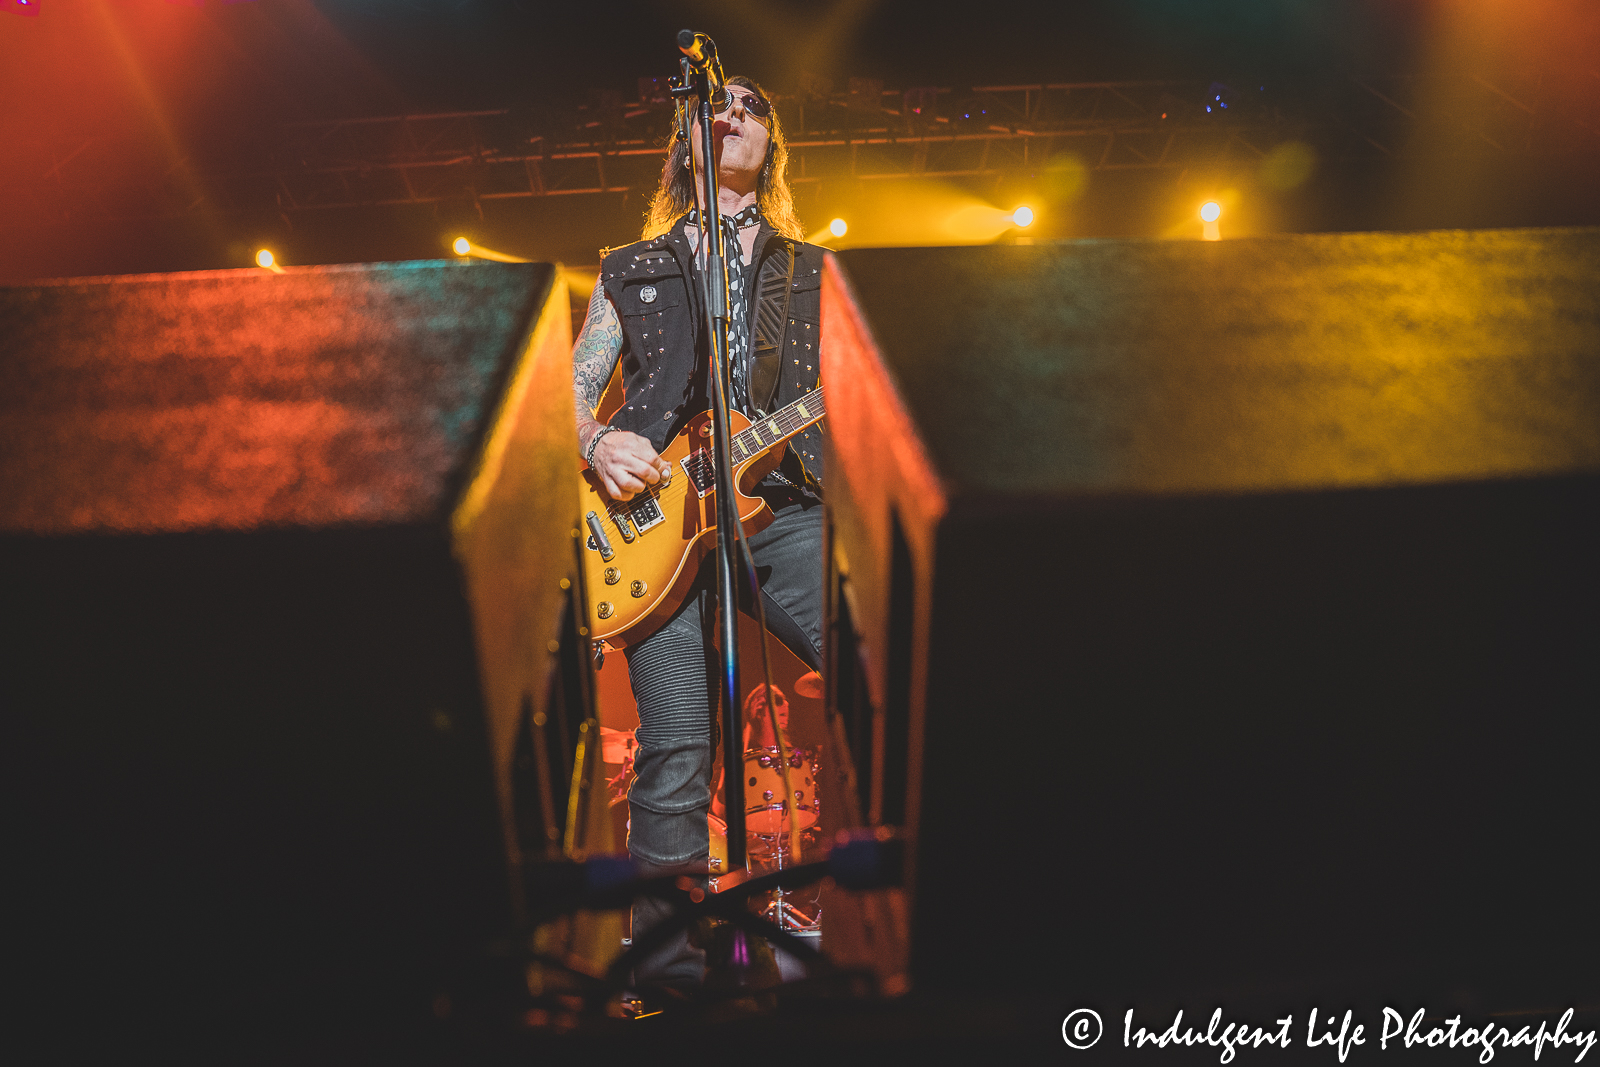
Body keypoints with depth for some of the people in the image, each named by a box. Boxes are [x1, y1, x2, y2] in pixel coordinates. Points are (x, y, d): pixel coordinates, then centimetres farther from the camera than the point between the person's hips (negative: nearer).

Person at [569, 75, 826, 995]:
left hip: (783, 500, 1)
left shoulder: (812, 270, 22)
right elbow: (575, 387, 18)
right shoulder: (632, 269, 21)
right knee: (677, 751, -7)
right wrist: (597, 440, -3)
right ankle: (672, 970, 7)